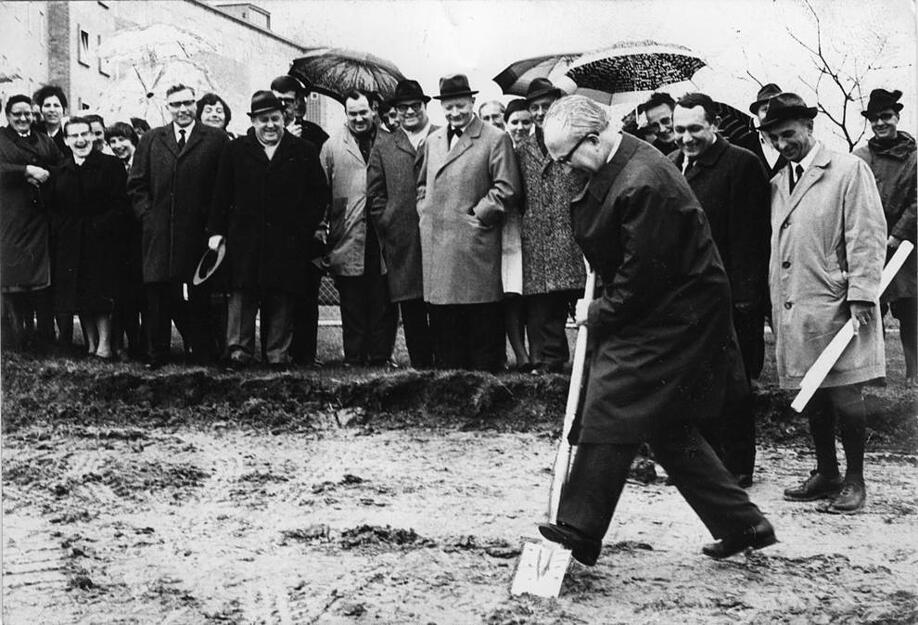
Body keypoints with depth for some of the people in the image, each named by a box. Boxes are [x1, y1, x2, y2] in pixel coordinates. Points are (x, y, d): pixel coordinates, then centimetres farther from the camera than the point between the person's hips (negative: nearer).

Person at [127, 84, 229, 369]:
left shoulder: (216, 139, 4)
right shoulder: (150, 140, 13)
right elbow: (136, 184, 13)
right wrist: (147, 214, 1)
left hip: (198, 232, -2)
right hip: (158, 232, 2)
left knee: (199, 295, 2)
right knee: (158, 293, 4)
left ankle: (203, 353, 10)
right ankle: (156, 354, 13)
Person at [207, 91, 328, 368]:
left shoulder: (304, 152, 6)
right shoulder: (236, 150, 8)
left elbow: (318, 195, 6)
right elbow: (221, 195, 8)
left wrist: (305, 230, -2)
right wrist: (216, 231, 1)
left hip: (287, 241, 0)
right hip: (244, 240, 0)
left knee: (282, 299, 3)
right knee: (242, 295, 0)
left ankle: (278, 353, 10)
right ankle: (240, 349, 7)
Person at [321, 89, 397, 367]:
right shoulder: (332, 147, 9)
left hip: (382, 236, 1)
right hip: (348, 237, 0)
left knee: (383, 301, 2)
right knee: (352, 302, 4)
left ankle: (381, 355, 10)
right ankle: (354, 357, 10)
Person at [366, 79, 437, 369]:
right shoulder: (383, 147, 13)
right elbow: (375, 194, 11)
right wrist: (389, 225, 2)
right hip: (402, 244, 1)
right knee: (411, 312, 4)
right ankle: (420, 365, 11)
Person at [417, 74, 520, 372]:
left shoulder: (495, 139, -2)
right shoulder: (433, 141, 17)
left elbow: (507, 189, -8)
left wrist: (477, 216, -10)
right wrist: (425, 212, 11)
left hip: (474, 245, -6)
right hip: (435, 244, 6)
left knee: (482, 322, -1)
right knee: (443, 322, 10)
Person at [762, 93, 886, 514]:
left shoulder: (849, 171, -2)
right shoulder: (777, 185, 17)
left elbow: (867, 235, -7)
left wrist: (862, 293, -14)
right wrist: (774, 305, 13)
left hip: (835, 305, -6)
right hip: (793, 310, 6)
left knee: (844, 397, -3)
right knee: (812, 398, 11)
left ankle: (855, 480, 9)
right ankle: (826, 474, 23)